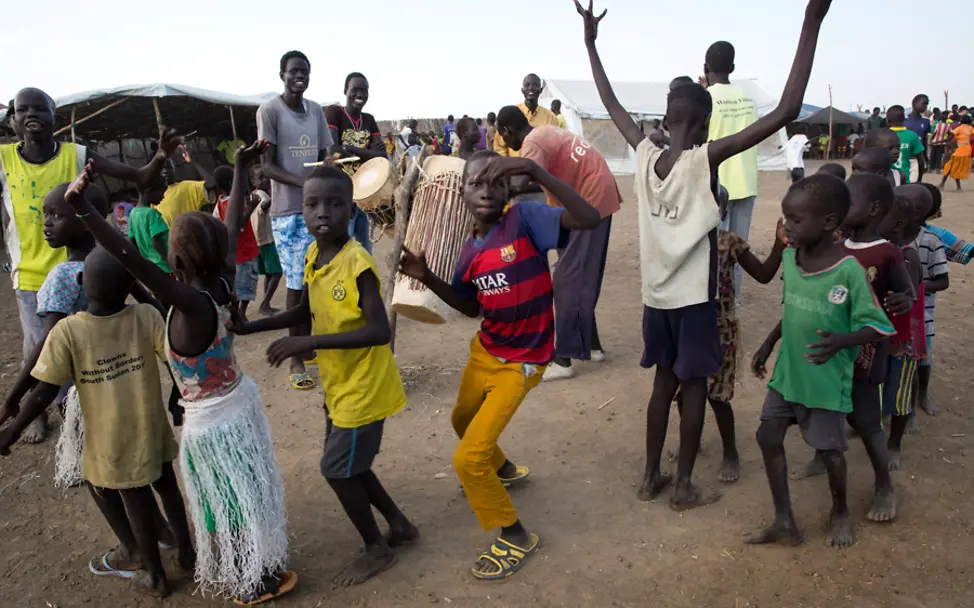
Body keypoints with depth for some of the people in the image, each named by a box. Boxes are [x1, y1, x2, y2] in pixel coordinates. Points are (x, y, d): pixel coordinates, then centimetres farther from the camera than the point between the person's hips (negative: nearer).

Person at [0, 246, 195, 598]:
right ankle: (187, 554, 40)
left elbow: (44, 393, -15)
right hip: (150, 428, 2)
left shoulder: (67, 332, -18)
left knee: (135, 501, 17)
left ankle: (155, 577, 34)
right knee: (166, 487, 23)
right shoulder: (146, 317, -13)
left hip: (112, 440, -2)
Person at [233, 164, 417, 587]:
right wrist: (247, 327, 8)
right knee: (349, 465, 19)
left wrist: (307, 343, -34)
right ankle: (399, 524, 38)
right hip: (339, 384, 8)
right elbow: (307, 312, 14)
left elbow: (380, 331, -32)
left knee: (337, 470, 2)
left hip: (364, 386, -8)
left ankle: (377, 549, 24)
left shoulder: (358, 264, -25)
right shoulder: (311, 255, 0)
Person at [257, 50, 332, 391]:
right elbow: (266, 165, -10)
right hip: (287, 212, -6)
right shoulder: (269, 111, -6)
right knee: (296, 284, -3)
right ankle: (296, 360, 8)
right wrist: (300, 181, -27)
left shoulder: (316, 111, 12)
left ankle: (309, 347, 25)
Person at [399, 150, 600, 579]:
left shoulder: (525, 219, -20)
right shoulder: (470, 251, -2)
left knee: (468, 458, -9)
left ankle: (516, 537, 14)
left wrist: (536, 172, -42)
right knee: (463, 420, 32)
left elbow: (589, 219, -35)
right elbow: (472, 307, 9)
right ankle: (502, 469, 62)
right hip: (484, 352, 8)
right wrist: (426, 277, -3)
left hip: (521, 363, -8)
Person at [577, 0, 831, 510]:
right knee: (693, 386, 8)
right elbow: (786, 111, -22)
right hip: (693, 296, -5)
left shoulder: (644, 154, -4)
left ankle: (651, 476, 26)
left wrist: (590, 42, 19)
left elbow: (612, 105, 11)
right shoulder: (706, 158, -17)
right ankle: (684, 487, 18)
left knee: (664, 380, 17)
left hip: (655, 294, 5)